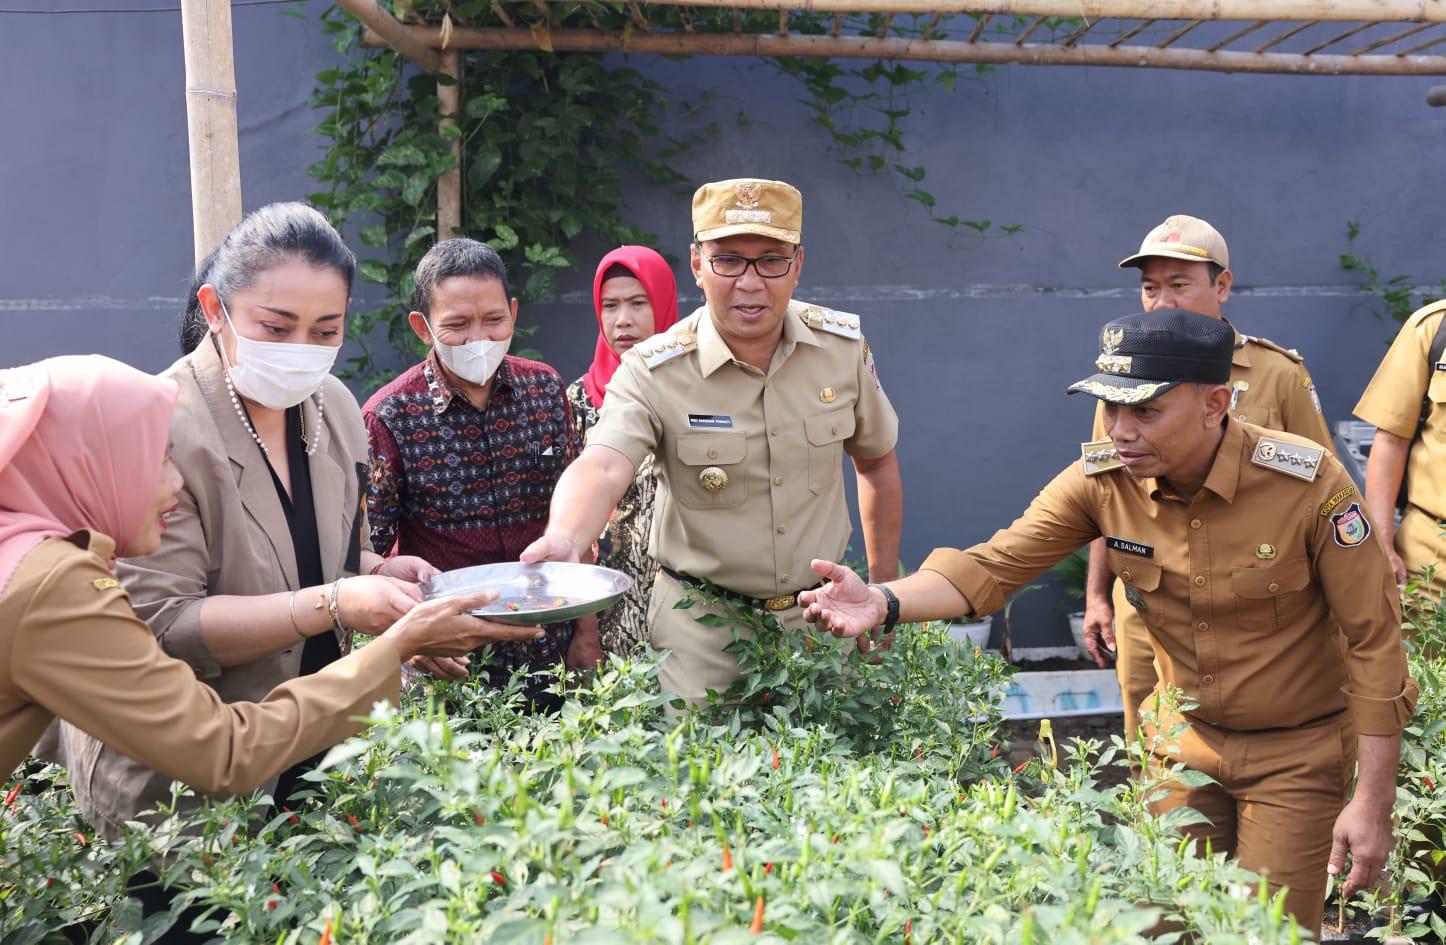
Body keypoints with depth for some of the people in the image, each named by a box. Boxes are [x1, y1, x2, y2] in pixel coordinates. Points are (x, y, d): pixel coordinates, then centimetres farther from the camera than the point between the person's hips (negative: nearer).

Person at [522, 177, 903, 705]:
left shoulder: (843, 347, -6)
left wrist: (884, 589, 10)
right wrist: (563, 539, -56)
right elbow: (602, 467, -34)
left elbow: (877, 463, 8)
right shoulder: (653, 371, -17)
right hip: (703, 628, -3)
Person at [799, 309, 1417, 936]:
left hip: (1296, 751, -3)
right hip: (1186, 739, 3)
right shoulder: (1101, 480, -15)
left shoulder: (1308, 483, -24)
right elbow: (997, 563, -20)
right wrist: (883, 603, -38)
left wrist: (1374, 802, -15)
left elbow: (1373, 642, -17)